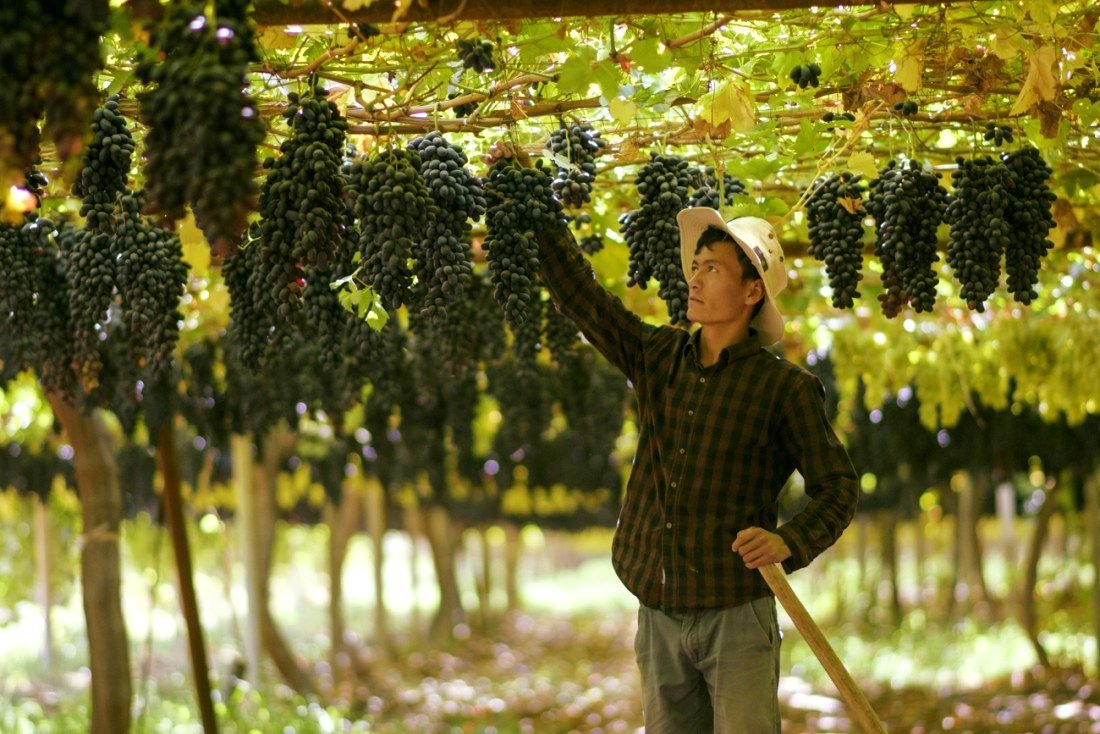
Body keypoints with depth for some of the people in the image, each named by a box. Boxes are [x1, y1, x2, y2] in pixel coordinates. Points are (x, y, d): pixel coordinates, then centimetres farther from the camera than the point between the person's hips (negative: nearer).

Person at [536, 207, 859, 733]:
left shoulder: (783, 387, -7)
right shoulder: (657, 358, 8)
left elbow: (837, 486, -4)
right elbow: (574, 289, 9)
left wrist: (789, 542, -21)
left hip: (735, 616, -5)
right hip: (659, 616, 5)